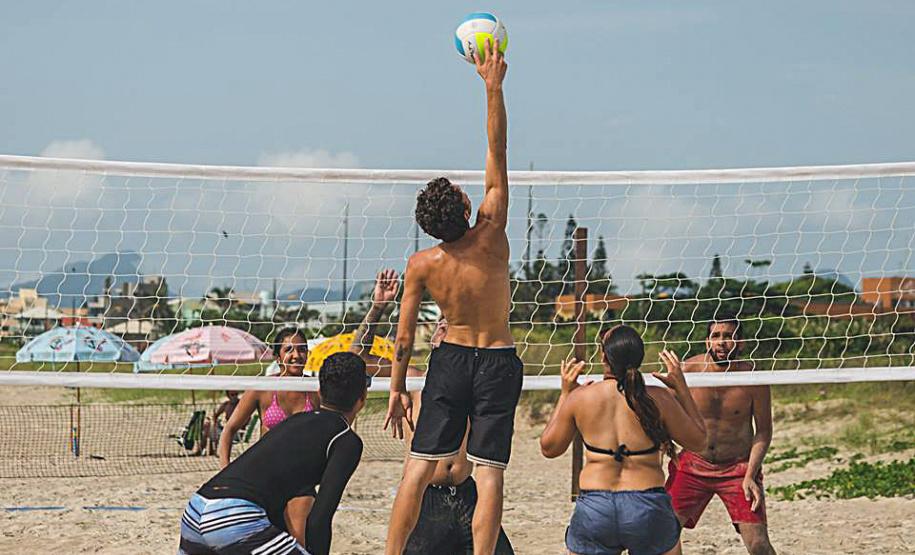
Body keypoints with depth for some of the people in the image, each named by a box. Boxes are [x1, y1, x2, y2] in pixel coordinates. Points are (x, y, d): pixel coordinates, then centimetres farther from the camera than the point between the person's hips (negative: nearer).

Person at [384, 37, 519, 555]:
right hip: (499, 361, -1)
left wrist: (398, 388, 8)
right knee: (489, 472, -2)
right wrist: (494, 88, -10)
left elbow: (405, 335, -2)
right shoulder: (491, 237, -13)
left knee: (420, 467, 6)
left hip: (451, 358, 1)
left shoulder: (421, 266, -9)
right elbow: (498, 158, -10)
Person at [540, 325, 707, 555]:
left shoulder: (579, 398, -1)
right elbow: (698, 441, 9)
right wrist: (681, 388, 14)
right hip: (649, 508, 0)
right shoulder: (658, 399, -4)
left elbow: (549, 447, 13)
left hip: (593, 510, 1)